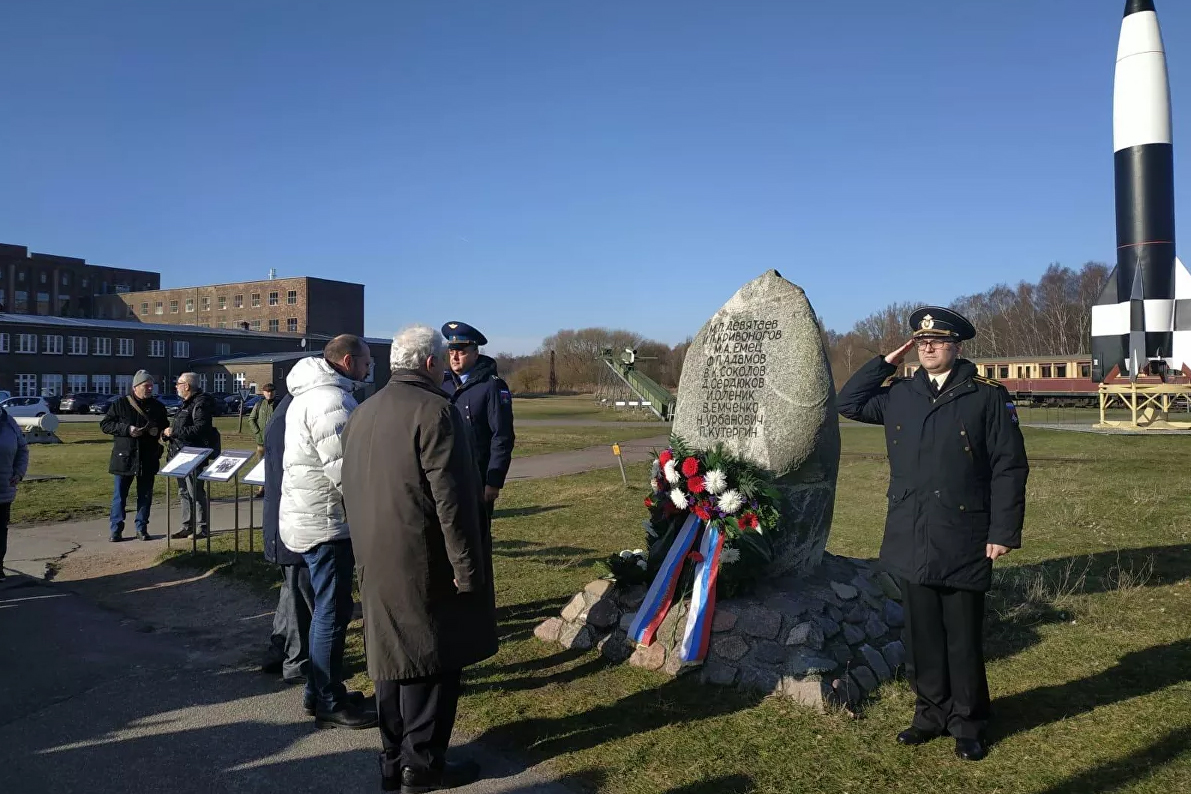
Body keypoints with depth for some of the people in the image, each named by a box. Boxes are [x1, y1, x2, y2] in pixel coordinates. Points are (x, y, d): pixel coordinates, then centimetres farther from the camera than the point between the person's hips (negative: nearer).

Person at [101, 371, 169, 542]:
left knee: (145, 495, 7)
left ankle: (142, 528, 16)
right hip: (124, 457, -2)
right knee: (119, 495, 4)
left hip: (148, 459, 2)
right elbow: (105, 425, -2)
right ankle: (115, 529, 13)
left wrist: (158, 431, -7)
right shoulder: (120, 404, -1)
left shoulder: (158, 407, 7)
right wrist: (127, 429, -17)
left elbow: (166, 428, 17)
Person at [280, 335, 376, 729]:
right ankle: (330, 703, 10)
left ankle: (320, 689, 31)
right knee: (333, 611, -1)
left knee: (328, 607, 19)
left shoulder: (311, 393, 15)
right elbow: (344, 471, -25)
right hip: (326, 522, -11)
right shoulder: (331, 400, -20)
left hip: (309, 517, 11)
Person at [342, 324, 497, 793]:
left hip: (377, 561, 8)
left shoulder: (361, 415, 13)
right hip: (422, 563, -8)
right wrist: (466, 566, -15)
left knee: (395, 654, 15)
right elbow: (452, 499, -19)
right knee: (430, 658, 3)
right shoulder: (434, 411, -15)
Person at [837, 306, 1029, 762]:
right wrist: (888, 361, 8)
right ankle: (931, 714, 29)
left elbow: (1009, 468, -6)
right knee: (921, 636, 13)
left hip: (964, 545, -4)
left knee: (963, 640, 8)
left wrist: (1004, 532, -10)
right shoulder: (899, 395, 8)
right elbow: (849, 403, 17)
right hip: (911, 543, 4)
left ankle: (968, 725, 23)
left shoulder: (988, 398, -5)